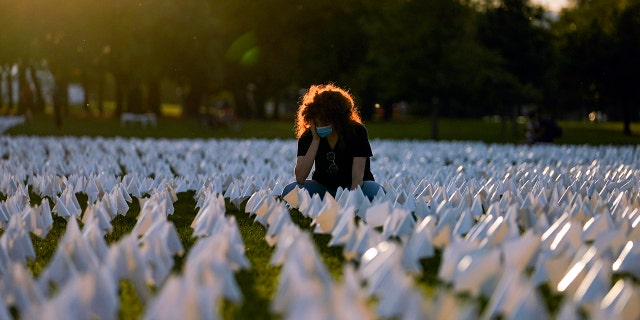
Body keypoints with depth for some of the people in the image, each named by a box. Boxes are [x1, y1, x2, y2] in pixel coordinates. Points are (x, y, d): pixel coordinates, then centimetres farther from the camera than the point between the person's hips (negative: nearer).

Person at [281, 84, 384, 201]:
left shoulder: (357, 131, -16)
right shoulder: (308, 136, -11)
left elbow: (358, 175, -24)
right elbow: (300, 178, -22)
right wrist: (316, 140, -25)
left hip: (354, 187, -1)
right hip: (324, 187, 2)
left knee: (375, 191, -35)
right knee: (290, 190, -27)